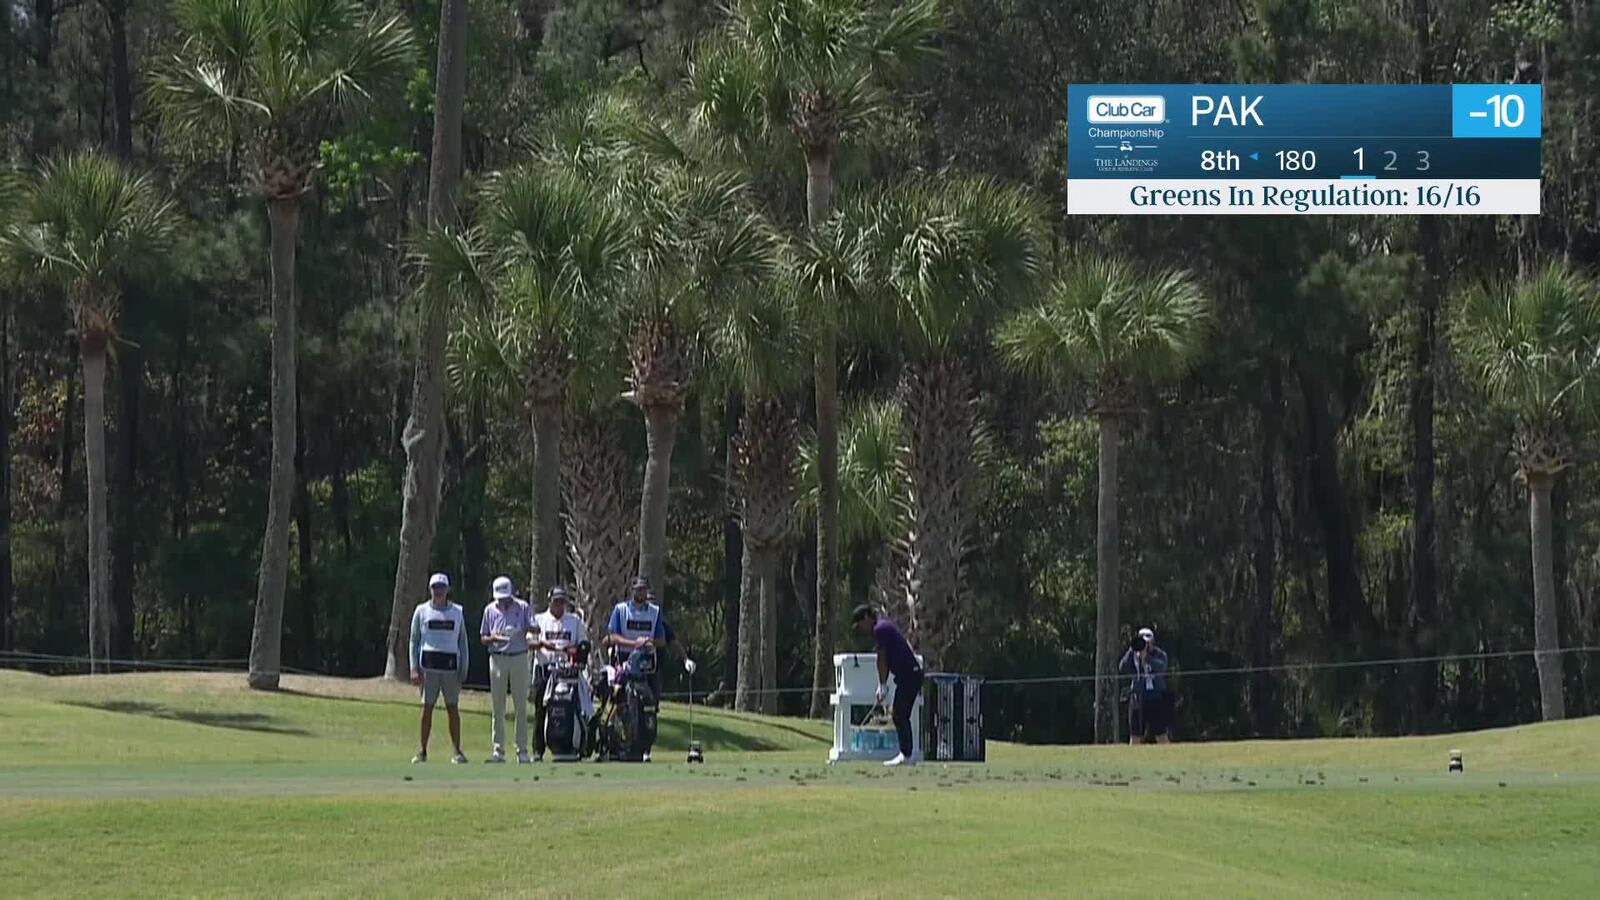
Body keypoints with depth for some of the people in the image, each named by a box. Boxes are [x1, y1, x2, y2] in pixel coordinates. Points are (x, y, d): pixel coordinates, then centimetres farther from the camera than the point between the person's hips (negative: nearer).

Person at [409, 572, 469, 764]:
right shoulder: (422, 611, 7)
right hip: (428, 665, -1)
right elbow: (414, 641, 7)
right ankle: (422, 751, 3)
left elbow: (462, 641, 11)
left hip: (451, 664, 1)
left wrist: (464, 668, 4)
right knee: (427, 707, -1)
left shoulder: (457, 612, 11)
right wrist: (414, 668, -3)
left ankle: (457, 751, 2)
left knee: (453, 708, 0)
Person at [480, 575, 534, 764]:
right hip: (498, 658, 1)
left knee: (521, 707, -1)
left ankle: (522, 750, 3)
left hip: (519, 658, -1)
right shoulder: (490, 610, 7)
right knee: (498, 707, 1)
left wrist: (524, 629, -27)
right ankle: (498, 750, 4)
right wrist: (494, 638, -13)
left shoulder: (522, 607, 4)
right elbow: (483, 638, 10)